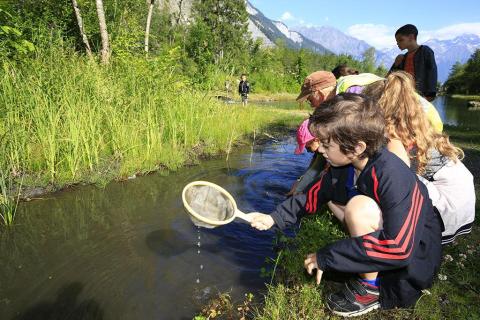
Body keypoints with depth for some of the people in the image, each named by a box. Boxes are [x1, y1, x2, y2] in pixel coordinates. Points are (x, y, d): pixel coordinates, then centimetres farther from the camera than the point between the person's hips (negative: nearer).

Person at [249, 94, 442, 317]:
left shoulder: (393, 178, -32)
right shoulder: (344, 165, -8)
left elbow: (398, 250, -35)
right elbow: (314, 197, 3)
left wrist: (325, 258, -30)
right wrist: (275, 218, -9)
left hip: (414, 258, -8)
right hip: (389, 240, 8)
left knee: (360, 207, -32)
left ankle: (369, 288, -11)